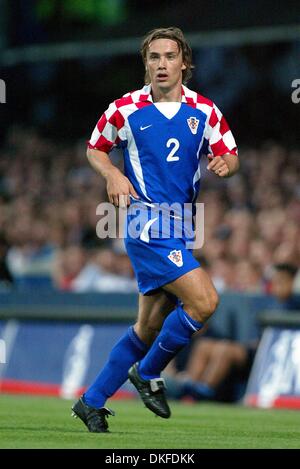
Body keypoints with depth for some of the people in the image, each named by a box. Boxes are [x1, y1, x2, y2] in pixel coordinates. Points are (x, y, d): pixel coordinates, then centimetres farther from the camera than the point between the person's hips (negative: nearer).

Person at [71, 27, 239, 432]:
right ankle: (149, 374, 1)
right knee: (204, 301, -19)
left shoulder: (204, 111, 4)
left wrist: (225, 164, -16)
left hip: (180, 225, 5)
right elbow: (94, 148, 11)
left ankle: (92, 402, 21)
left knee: (150, 327, 9)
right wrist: (113, 175, -9)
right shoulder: (125, 109, -3)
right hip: (147, 223, -5)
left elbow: (231, 155, 8)